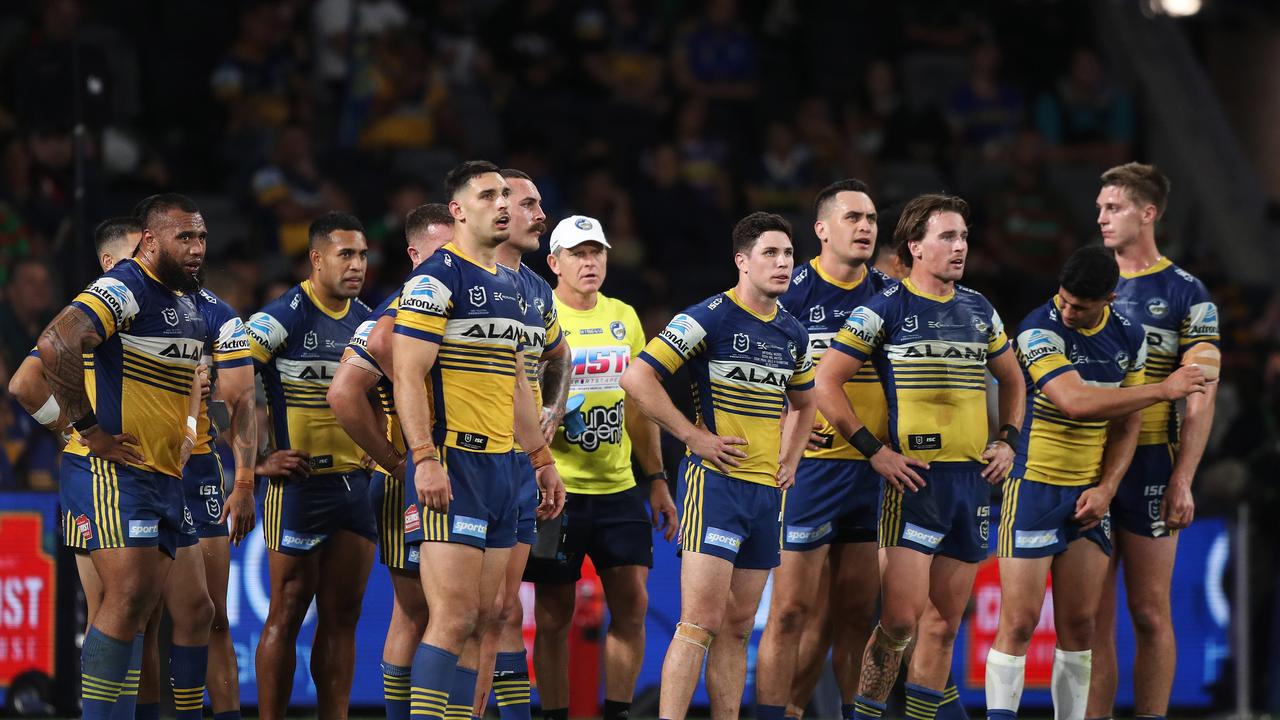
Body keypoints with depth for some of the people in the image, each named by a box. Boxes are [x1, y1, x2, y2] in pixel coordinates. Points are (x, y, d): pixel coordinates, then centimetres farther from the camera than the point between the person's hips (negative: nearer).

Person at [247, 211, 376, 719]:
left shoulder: (367, 321, 11)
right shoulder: (285, 316, -10)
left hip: (356, 482, 6)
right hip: (300, 482, -6)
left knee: (342, 614, 6)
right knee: (288, 613, -4)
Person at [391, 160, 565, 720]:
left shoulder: (506, 285, 18)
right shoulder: (436, 278, -8)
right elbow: (408, 375, -15)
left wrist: (541, 459, 24)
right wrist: (425, 459, -23)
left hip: (501, 464, 9)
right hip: (452, 464, -9)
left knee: (480, 619, 7)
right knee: (454, 618, -14)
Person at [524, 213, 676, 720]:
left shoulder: (624, 318, 10)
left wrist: (656, 479, 14)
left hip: (618, 488, 5)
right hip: (557, 489, -5)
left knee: (632, 604, -1)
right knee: (555, 613, 0)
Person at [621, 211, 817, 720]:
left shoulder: (793, 333, 13)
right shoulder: (710, 318, -9)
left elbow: (803, 404, 32)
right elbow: (637, 378, -13)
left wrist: (790, 460, 17)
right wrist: (694, 436, -14)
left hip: (767, 489, 7)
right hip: (716, 482, -7)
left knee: (738, 627, 9)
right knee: (701, 621, -15)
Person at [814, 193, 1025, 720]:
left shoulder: (979, 310, 13)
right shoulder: (886, 310, -4)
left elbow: (1011, 379, 28)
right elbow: (826, 381, -5)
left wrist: (1008, 440, 13)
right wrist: (873, 450, -9)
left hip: (975, 478, 6)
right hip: (916, 478, -6)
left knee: (946, 621, 6)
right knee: (901, 619, -12)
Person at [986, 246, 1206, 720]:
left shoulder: (1129, 337, 4)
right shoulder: (1040, 330, -15)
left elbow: (1127, 423, 11)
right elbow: (1075, 401, -27)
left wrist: (1106, 489, -3)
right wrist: (1164, 389, -21)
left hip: (1090, 495, 5)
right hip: (1034, 485, -5)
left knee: (1080, 623, 5)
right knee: (1019, 622, -9)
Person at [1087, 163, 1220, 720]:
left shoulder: (1185, 294, -1)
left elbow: (1200, 398, -5)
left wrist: (1182, 481, -14)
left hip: (1149, 465, -4)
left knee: (1149, 615, -1)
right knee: (1094, 619, 4)